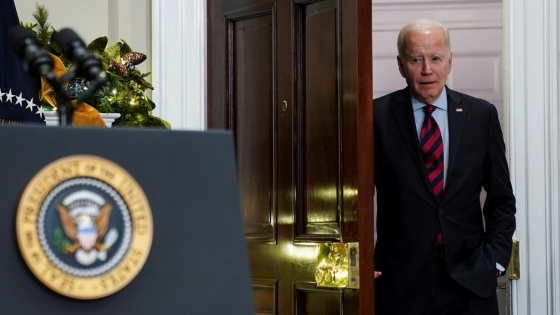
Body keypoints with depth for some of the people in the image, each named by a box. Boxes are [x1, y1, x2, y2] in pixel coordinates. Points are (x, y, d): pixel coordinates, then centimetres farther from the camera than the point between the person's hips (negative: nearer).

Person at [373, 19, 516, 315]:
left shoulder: (481, 115, 4)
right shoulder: (378, 115, -2)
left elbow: (501, 199, 9)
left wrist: (495, 258, 0)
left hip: (469, 278, 2)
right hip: (399, 279, -1)